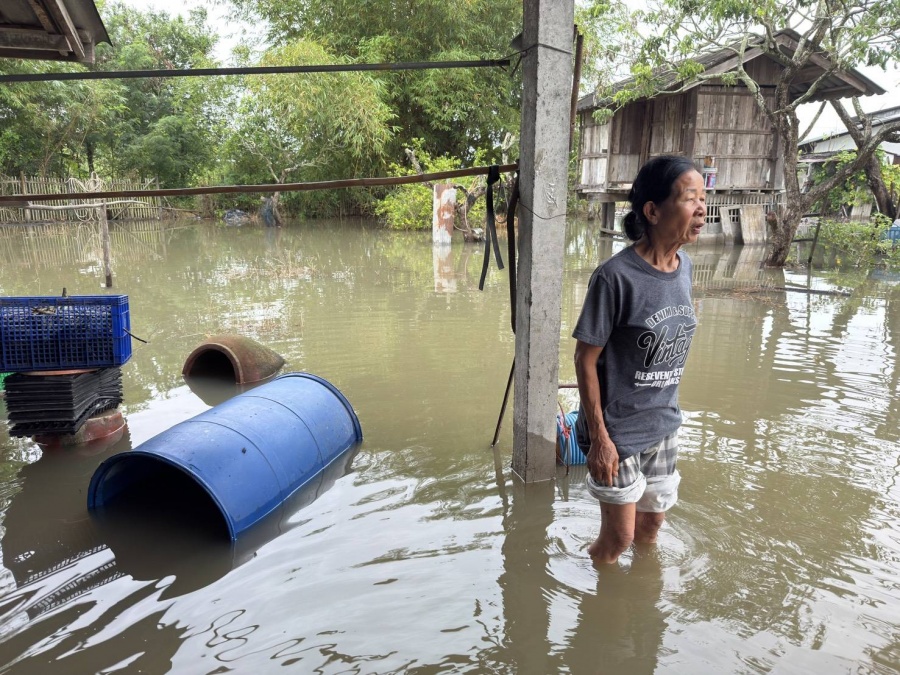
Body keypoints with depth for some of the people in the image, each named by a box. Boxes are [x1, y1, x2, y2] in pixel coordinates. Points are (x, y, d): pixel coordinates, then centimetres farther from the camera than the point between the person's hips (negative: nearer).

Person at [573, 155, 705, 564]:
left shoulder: (684, 266, -1)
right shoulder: (616, 277, -23)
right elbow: (586, 358, -18)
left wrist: (665, 408, 14)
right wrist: (598, 436, -17)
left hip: (663, 425, 6)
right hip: (617, 430, -6)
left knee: (652, 523, 22)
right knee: (618, 536, 8)